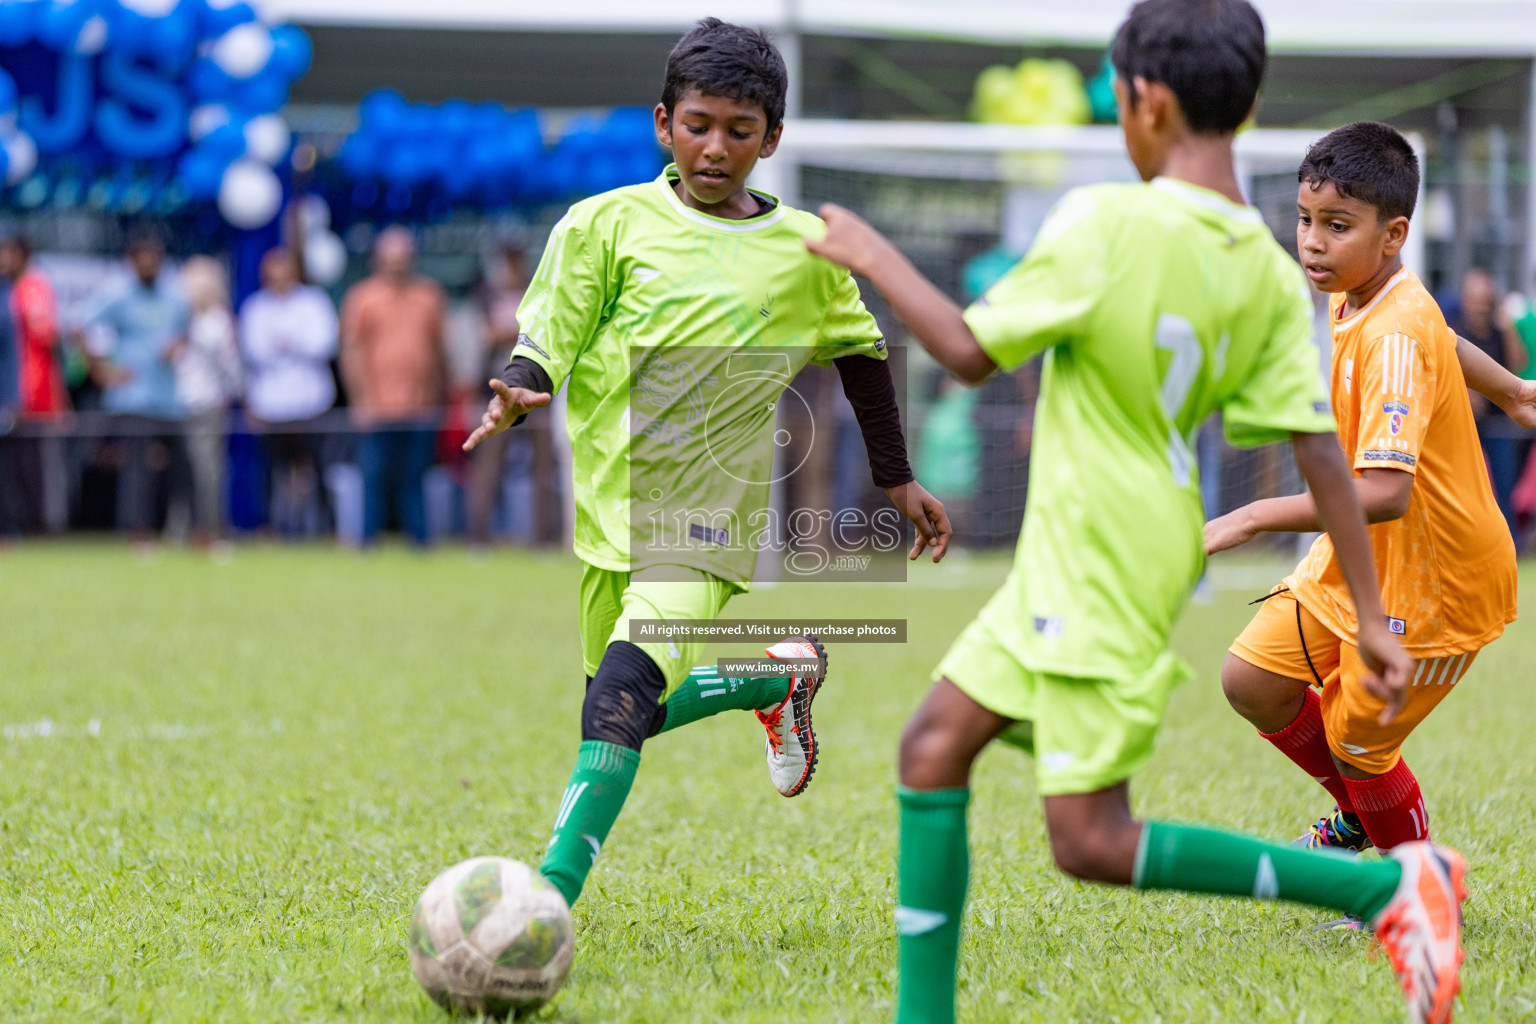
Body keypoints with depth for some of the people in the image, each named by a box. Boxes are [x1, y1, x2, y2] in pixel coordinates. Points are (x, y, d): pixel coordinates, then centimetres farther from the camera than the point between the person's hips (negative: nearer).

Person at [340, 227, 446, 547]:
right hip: (378, 410, -2)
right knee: (374, 479, -4)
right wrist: (362, 399, -5)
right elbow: (350, 352, 2)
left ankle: (419, 540, 6)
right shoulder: (362, 297, 4)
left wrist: (438, 396, 17)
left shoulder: (429, 295, 14)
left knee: (413, 479, 3)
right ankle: (369, 543, 1)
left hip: (421, 409, 2)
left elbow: (439, 349, 19)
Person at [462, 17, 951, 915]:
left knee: (620, 693, -24)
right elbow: (548, 340, -4)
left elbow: (861, 354, 18)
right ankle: (783, 679, 44)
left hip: (708, 518, -3)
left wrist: (898, 479, 20)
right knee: (623, 713, 17)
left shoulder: (803, 251, 2)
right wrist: (518, 396, -26)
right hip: (606, 505, 3)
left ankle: (550, 900, -27)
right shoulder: (608, 224, -1)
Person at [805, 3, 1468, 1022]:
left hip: (1104, 579, -9)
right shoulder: (1269, 274, 1)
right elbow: (1320, 449, -1)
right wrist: (1371, 617, 2)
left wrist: (875, 256, 2)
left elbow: (971, 352, -13)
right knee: (934, 748, 13)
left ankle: (1389, 882, -7)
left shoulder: (1106, 225, -19)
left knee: (1093, 842, -5)